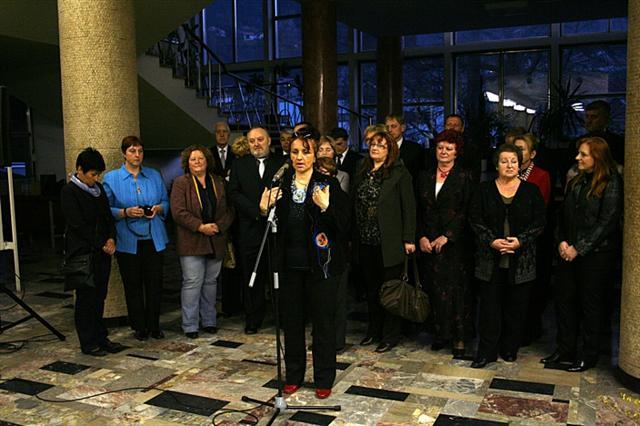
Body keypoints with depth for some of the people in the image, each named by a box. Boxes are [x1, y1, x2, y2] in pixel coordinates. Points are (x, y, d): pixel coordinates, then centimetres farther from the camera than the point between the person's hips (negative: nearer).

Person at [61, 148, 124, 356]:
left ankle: (101, 338, 19)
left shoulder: (98, 189, 12)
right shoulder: (69, 191, -8)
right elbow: (78, 225, -13)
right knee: (86, 298, 2)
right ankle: (88, 343, 11)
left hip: (102, 252, 6)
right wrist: (101, 245, -12)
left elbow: (108, 216, 15)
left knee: (99, 297, 11)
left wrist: (111, 239, -3)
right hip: (83, 253, -6)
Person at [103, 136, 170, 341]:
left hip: (154, 239, 2)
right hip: (128, 241, -2)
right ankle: (139, 327, 20)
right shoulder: (111, 178, 1)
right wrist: (126, 212, -17)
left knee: (155, 284, 4)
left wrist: (158, 208, -9)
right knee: (133, 286, 6)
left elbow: (166, 202, 12)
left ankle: (154, 326, 19)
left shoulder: (154, 175, 8)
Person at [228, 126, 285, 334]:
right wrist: (257, 210, -12)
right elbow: (234, 193, -1)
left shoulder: (281, 163, 6)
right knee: (252, 277, 8)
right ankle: (253, 320, 19)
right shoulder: (240, 164, 9)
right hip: (250, 229, 1)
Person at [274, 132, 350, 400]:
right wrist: (264, 209, -8)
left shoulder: (328, 185, -5)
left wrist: (326, 207, -25)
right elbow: (273, 227, 10)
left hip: (320, 265, -3)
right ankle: (294, 375, 28)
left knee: (323, 322, 5)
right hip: (290, 265, 3)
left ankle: (324, 380, 21)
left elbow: (343, 226, -9)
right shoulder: (281, 185, 6)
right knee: (292, 322, 12)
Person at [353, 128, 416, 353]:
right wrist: (352, 237, 6)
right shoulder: (362, 172, 12)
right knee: (371, 288, 15)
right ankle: (374, 330, 30)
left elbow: (409, 207, -8)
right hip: (365, 241, 6)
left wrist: (408, 239, -12)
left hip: (389, 241, -6)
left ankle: (390, 336, 16)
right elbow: (355, 204, 11)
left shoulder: (399, 172, -5)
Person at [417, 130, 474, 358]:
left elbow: (465, 212, -7)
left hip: (455, 243, -3)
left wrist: (447, 236, -14)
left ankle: (458, 336, 8)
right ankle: (441, 333, 16)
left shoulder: (464, 177, -1)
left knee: (456, 288, -1)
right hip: (429, 243, 3)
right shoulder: (425, 177, 12)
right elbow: (419, 211, 10)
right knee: (436, 289, 5)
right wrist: (421, 237, -2)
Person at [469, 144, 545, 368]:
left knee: (516, 306, 7)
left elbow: (539, 222, 2)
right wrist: (491, 241, -12)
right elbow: (475, 219, 1)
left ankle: (510, 349, 22)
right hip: (490, 259, 0)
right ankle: (487, 352, 10)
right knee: (490, 305, 1)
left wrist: (520, 241, -12)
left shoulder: (531, 190, 4)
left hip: (521, 260, 0)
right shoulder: (484, 189, 5)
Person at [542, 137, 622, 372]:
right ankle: (565, 349, 23)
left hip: (596, 254, -7)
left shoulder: (612, 184, -10)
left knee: (590, 304, 3)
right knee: (564, 298, 9)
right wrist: (562, 241, -2)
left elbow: (607, 222, -15)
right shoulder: (576, 182, 11)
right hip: (569, 253, 7)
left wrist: (579, 248, -15)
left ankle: (589, 355, 18)